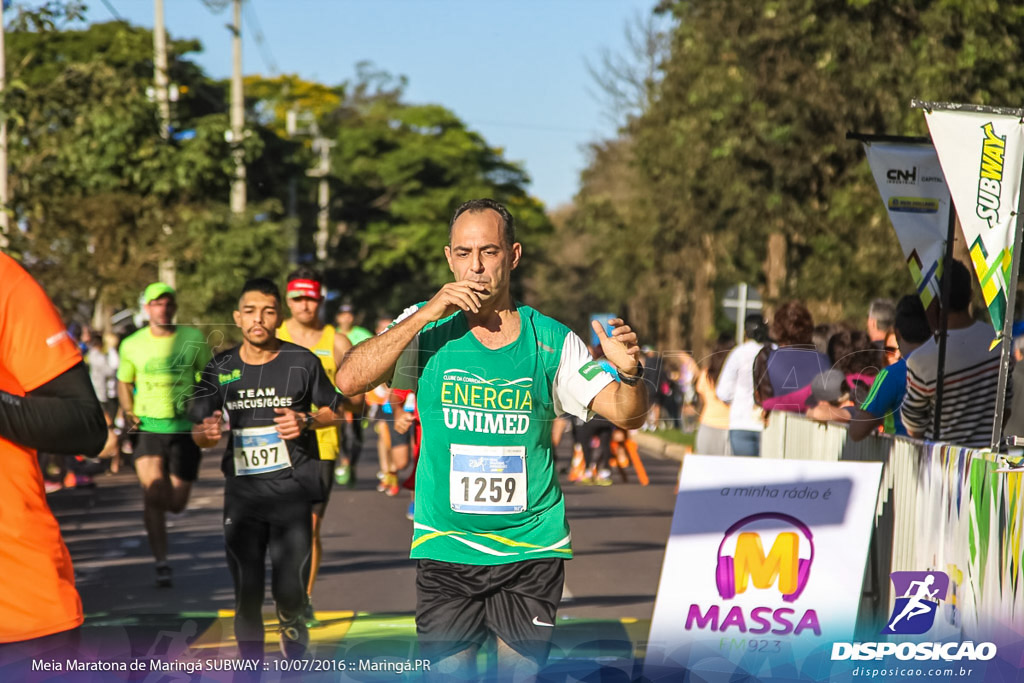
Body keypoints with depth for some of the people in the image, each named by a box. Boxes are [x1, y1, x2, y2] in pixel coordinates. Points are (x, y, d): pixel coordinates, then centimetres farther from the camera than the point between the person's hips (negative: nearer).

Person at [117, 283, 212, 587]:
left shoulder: (194, 339, 1)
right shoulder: (132, 345, 2)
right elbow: (124, 382, 17)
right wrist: (128, 411, 1)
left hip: (185, 428, 1)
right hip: (147, 426, -1)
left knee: (176, 502, 3)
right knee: (154, 492, -17)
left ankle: (151, 507, 42)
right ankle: (161, 563, -6)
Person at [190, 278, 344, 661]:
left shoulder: (302, 362, -1)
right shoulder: (220, 369, 5)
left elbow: (335, 411, 10)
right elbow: (198, 435, 8)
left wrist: (305, 421, -10)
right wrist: (208, 433, -16)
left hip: (291, 489, -2)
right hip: (242, 494, 2)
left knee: (290, 593, -7)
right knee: (246, 596, 1)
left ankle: (295, 658, 24)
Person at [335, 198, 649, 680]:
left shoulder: (551, 340, 0)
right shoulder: (426, 329, 0)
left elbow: (627, 414, 0)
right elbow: (349, 380, -12)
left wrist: (628, 372, -23)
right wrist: (427, 314, -18)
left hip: (531, 550, 0)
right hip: (444, 549, 0)